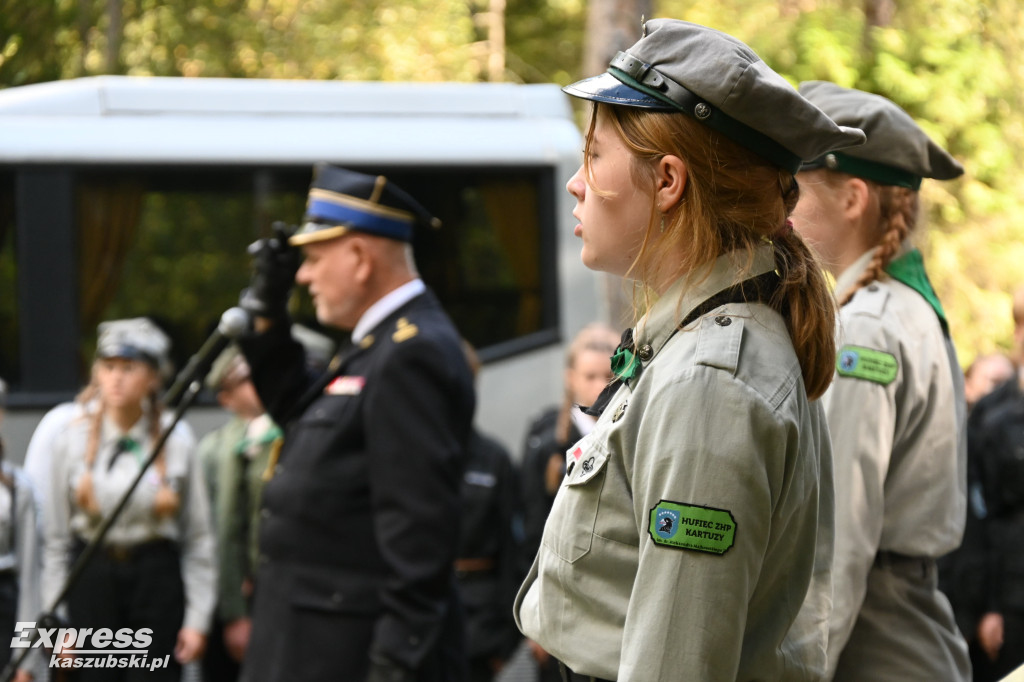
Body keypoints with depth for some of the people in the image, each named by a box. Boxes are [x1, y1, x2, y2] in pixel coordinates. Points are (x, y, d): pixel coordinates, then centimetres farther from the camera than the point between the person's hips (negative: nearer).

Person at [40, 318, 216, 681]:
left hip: (157, 580, -1)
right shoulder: (72, 440, 3)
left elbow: (199, 539, 2)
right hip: (92, 580, 1)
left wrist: (198, 619, -2)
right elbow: (55, 538, 5)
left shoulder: (177, 443, 1)